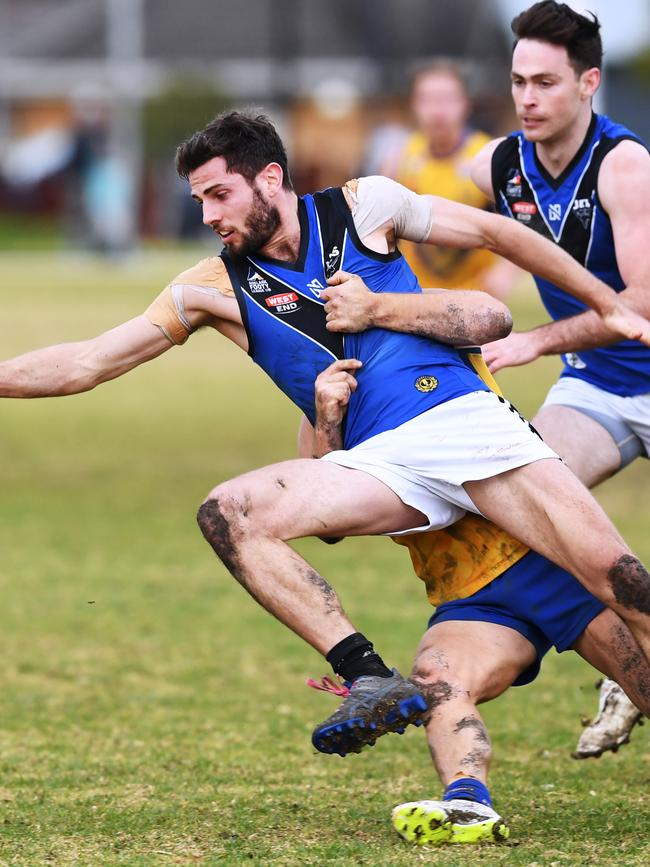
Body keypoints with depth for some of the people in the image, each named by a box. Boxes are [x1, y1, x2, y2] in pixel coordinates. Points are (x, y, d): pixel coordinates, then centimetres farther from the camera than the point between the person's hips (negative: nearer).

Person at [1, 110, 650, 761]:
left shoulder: (364, 206, 5)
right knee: (228, 514, -24)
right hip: (382, 460, 2)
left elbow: (494, 233, 15)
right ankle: (372, 680, -30)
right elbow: (86, 364, 8)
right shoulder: (217, 289, 7)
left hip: (465, 415, -2)